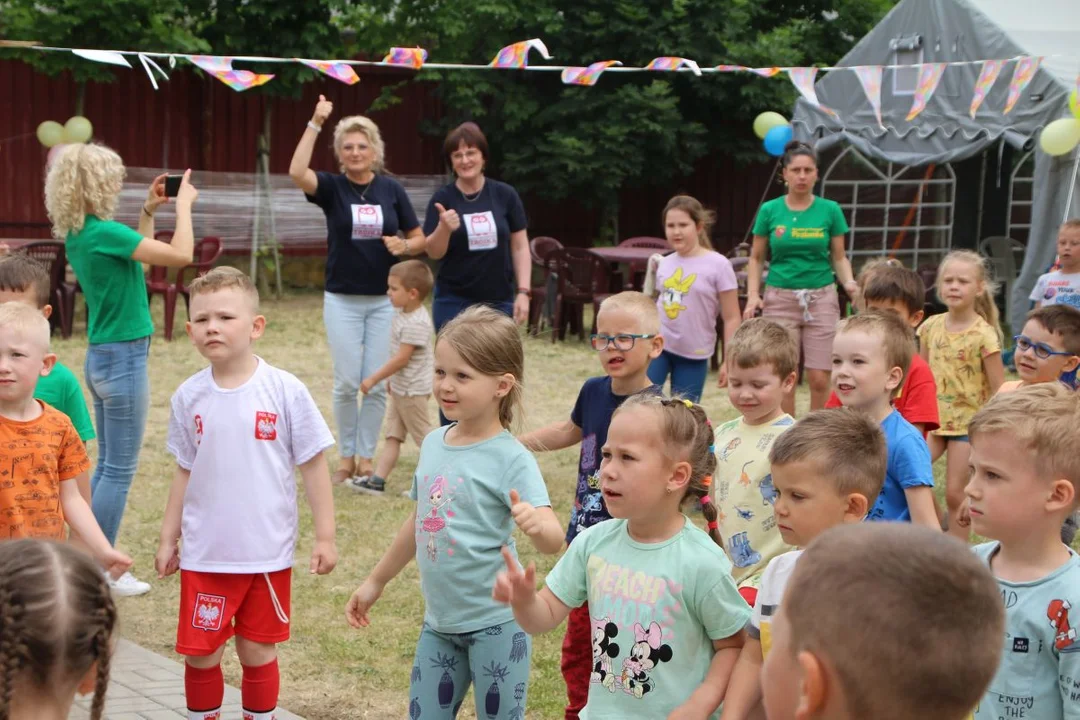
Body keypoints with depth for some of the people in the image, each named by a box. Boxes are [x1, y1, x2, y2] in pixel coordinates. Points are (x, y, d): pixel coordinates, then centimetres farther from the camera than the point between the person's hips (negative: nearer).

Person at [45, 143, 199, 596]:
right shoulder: (103, 232, -21)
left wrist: (149, 212, 17)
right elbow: (180, 255, -26)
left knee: (107, 465, 17)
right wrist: (184, 204, -13)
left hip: (103, 356, 9)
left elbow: (136, 257, 23)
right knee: (119, 470, 0)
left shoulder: (78, 235, 7)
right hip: (123, 359, -9)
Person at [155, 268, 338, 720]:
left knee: (258, 652, 10)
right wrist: (168, 539, 11)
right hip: (204, 556, 2)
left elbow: (313, 465, -4)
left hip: (268, 554, -2)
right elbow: (185, 473, 9)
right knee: (200, 654, 6)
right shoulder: (188, 397, -1)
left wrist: (325, 537, -3)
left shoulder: (285, 392, -10)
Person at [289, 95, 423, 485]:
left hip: (384, 300, 1)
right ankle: (346, 455, 17)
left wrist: (404, 246, -15)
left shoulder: (391, 189, 1)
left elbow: (419, 238, 8)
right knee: (347, 382, 0)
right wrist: (315, 123, -26)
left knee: (377, 384, 2)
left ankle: (366, 456, 16)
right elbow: (297, 173, -24)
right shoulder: (332, 187, -3)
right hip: (342, 300, -1)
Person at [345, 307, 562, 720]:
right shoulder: (433, 444, 4)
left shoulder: (511, 459, -16)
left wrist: (537, 525, -48)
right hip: (439, 621, 6)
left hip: (495, 625, -6)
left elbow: (553, 540, -25)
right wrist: (376, 582, 25)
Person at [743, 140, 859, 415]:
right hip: (780, 299, 0)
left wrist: (849, 282, -12)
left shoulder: (830, 210, 3)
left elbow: (839, 257, 7)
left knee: (820, 379, -4)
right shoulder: (770, 210, 3)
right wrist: (753, 295, -6)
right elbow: (756, 258, 8)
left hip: (821, 298, 0)